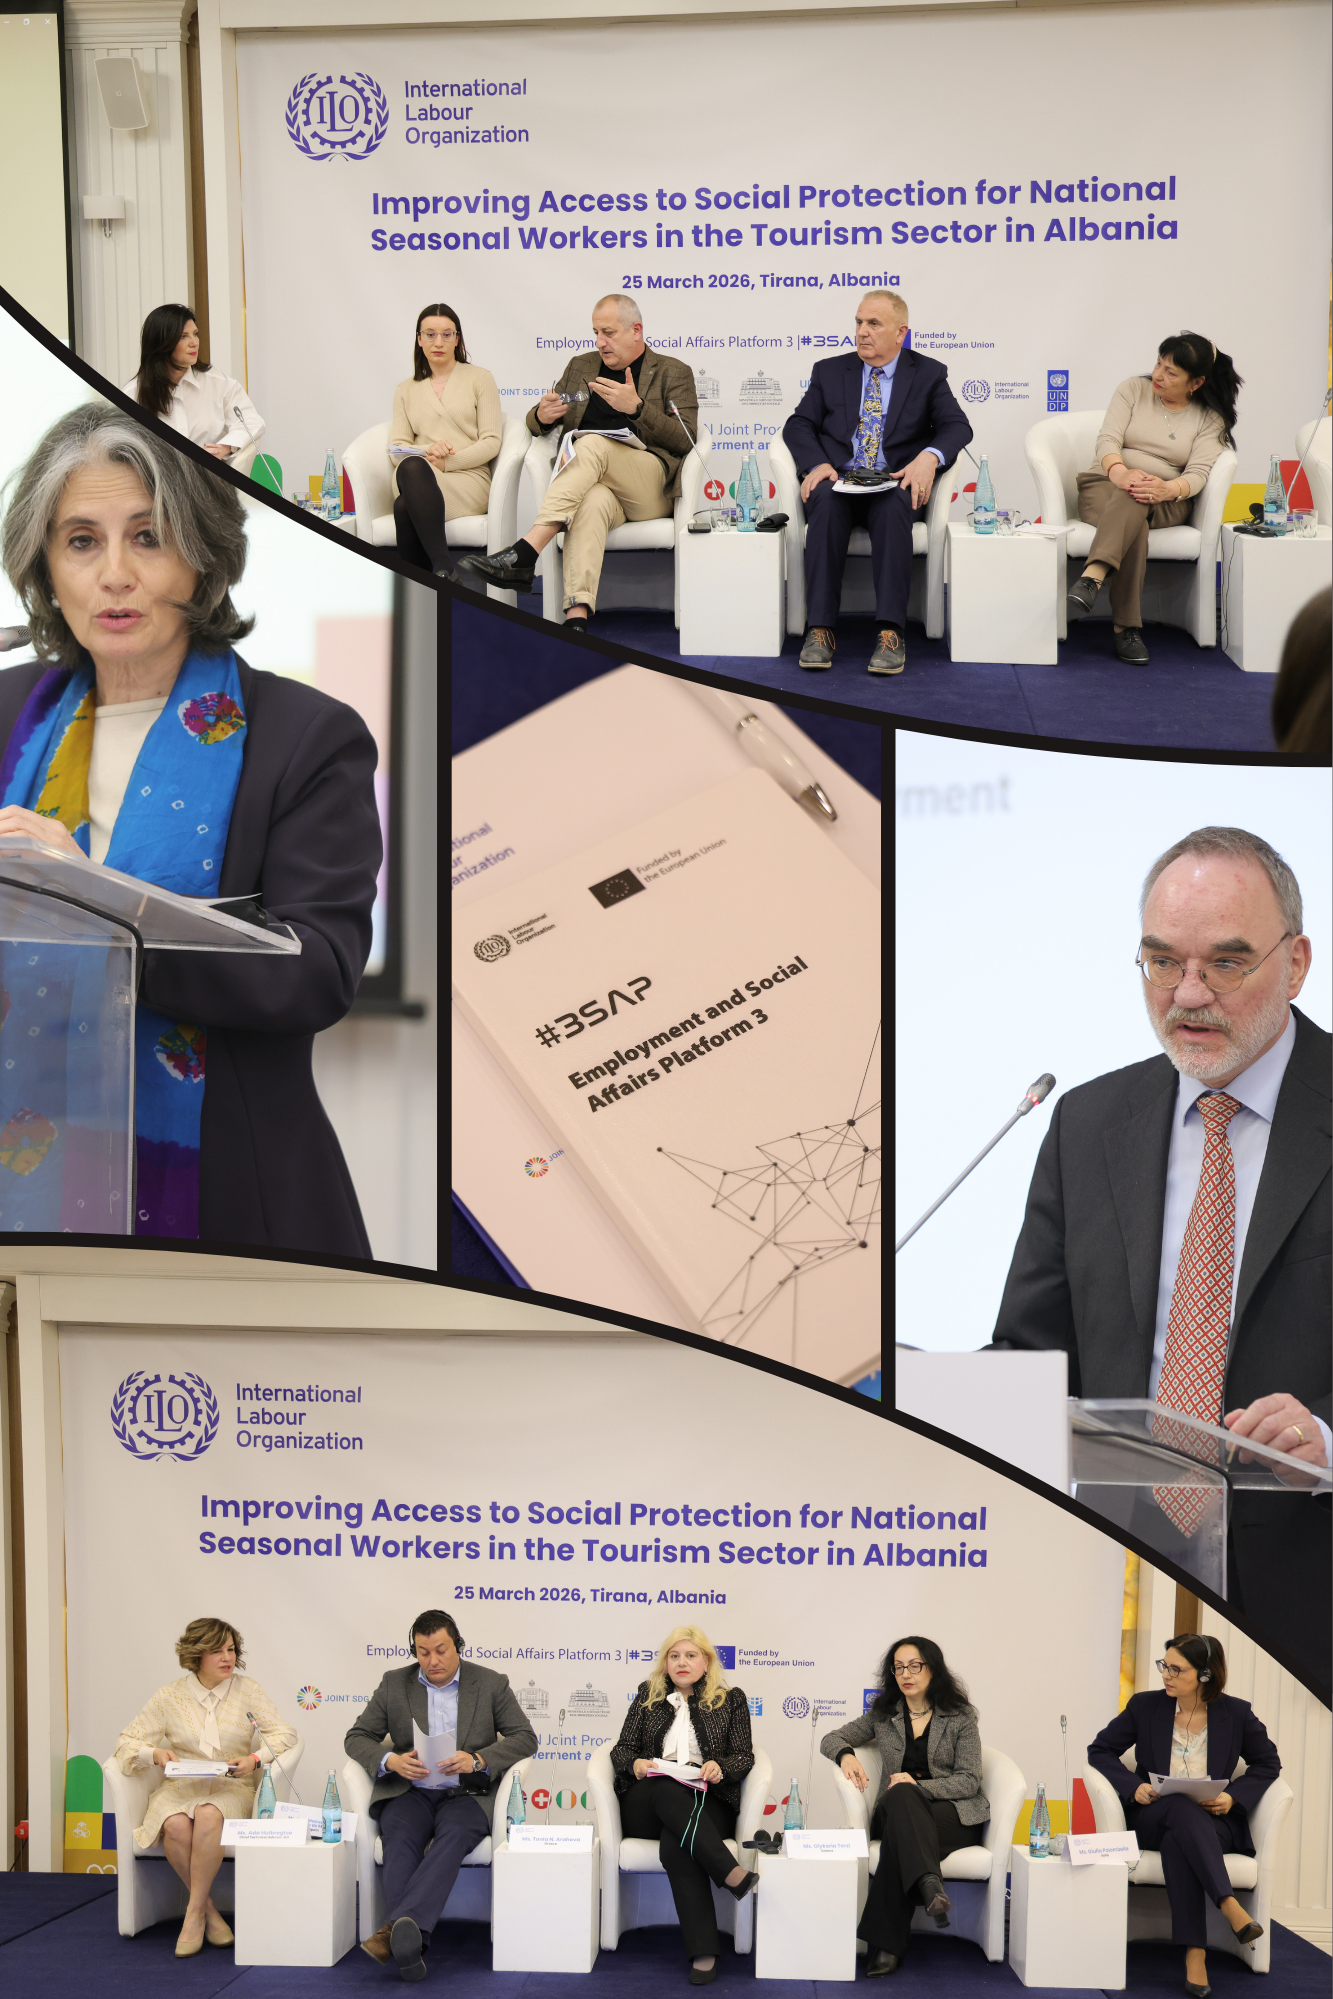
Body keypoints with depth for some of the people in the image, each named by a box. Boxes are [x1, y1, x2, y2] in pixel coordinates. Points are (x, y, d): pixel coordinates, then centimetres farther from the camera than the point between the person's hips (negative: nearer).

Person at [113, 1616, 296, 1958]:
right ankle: (209, 1910, -15)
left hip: (232, 1787, -1)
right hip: (180, 1786, 1)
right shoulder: (170, 1695, 4)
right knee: (176, 1825, -34)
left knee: (209, 1815, -36)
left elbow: (284, 1734, 0)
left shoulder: (246, 1689, 5)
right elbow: (128, 1740, 7)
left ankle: (194, 1913, -23)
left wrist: (255, 1759, -18)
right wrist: (155, 1754, -13)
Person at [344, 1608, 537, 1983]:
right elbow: (357, 1737, 10)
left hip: (465, 1794, -2)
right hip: (410, 1793, 2)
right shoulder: (395, 1684, 11)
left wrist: (477, 1761, -17)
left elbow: (524, 1738, 1)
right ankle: (408, 1938, -48)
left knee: (454, 1834, -35)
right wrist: (390, 1761, -12)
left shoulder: (491, 1684, 7)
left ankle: (396, 1926, -52)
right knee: (400, 1837, -32)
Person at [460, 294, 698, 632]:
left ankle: (522, 554, -46)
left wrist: (636, 407, -13)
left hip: (649, 487, -2)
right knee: (593, 500, -38)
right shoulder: (580, 366, 26)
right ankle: (577, 618, -56)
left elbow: (684, 440, 1)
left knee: (593, 443, -33)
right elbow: (535, 426, 28)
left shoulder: (674, 373, 14)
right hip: (594, 481, 2)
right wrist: (542, 416, 1)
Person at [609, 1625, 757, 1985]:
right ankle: (730, 1872, -48)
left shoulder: (730, 1700, 16)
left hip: (707, 1802, -1)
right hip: (645, 1804, 1)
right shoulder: (648, 1695, 20)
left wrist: (721, 1767, -14)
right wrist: (635, 1763, -9)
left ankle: (703, 1952, -38)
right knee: (666, 1790, -40)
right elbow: (622, 1749, 15)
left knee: (675, 1845, -38)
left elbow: (744, 1756, 10)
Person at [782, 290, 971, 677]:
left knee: (893, 507, -37)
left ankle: (891, 632, -42)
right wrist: (817, 464, -12)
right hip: (837, 479, 1)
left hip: (895, 483, -1)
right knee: (826, 503, -35)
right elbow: (798, 425, 9)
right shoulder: (829, 371, 18)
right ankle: (820, 629, -37)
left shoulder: (928, 374, 13)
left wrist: (929, 456, -21)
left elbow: (957, 426, 1)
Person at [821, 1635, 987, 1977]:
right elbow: (831, 1739, 17)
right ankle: (929, 1884, -60)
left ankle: (887, 1944, -45)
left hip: (955, 1814, -2)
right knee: (900, 1795, -39)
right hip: (900, 1810, 2)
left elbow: (969, 1781, -3)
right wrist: (846, 1754, -10)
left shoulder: (960, 1717, 5)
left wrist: (918, 1786, -19)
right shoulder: (883, 1715, 15)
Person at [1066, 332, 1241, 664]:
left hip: (1166, 502, 0)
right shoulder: (1133, 389, 9)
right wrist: (1118, 471, -29)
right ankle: (1126, 627, -48)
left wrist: (1168, 488, -33)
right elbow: (1107, 440, -4)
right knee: (1134, 525, -38)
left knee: (1135, 502, -39)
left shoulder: (1211, 419, 7)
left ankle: (1092, 578, -62)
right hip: (1105, 488, 0)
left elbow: (1198, 474, -7)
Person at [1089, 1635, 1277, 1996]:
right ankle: (1230, 1908, -48)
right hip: (1151, 1819, 0)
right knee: (1182, 1807, -38)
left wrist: (1234, 1797, -6)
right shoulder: (1144, 1706, 2)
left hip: (1213, 1822, 0)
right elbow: (1100, 1750, 7)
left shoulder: (1236, 1713, 2)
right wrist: (1134, 1787, -11)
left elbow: (1267, 1762, 12)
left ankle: (1195, 1954, -43)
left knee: (1177, 1842, -38)